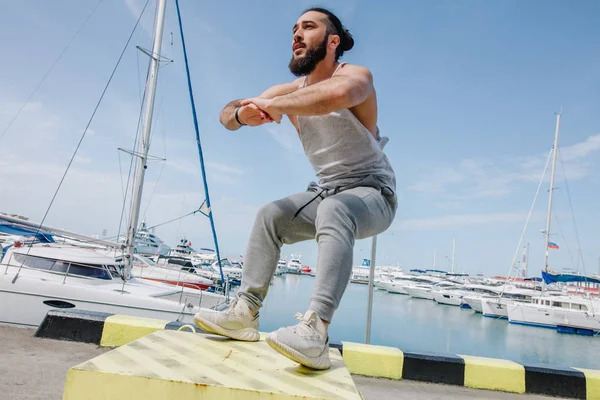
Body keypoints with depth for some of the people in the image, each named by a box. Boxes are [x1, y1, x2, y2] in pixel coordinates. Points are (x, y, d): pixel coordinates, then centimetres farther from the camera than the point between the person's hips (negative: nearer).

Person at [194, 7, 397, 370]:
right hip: (327, 192, 7)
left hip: (373, 193, -7)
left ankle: (315, 332, -48)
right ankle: (245, 312, -6)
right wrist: (241, 114, -24)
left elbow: (337, 93, -44)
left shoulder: (356, 75, -16)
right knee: (270, 217, -5)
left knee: (334, 208, -37)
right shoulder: (290, 92, 3)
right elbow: (227, 114, 1)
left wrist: (275, 105, -32)